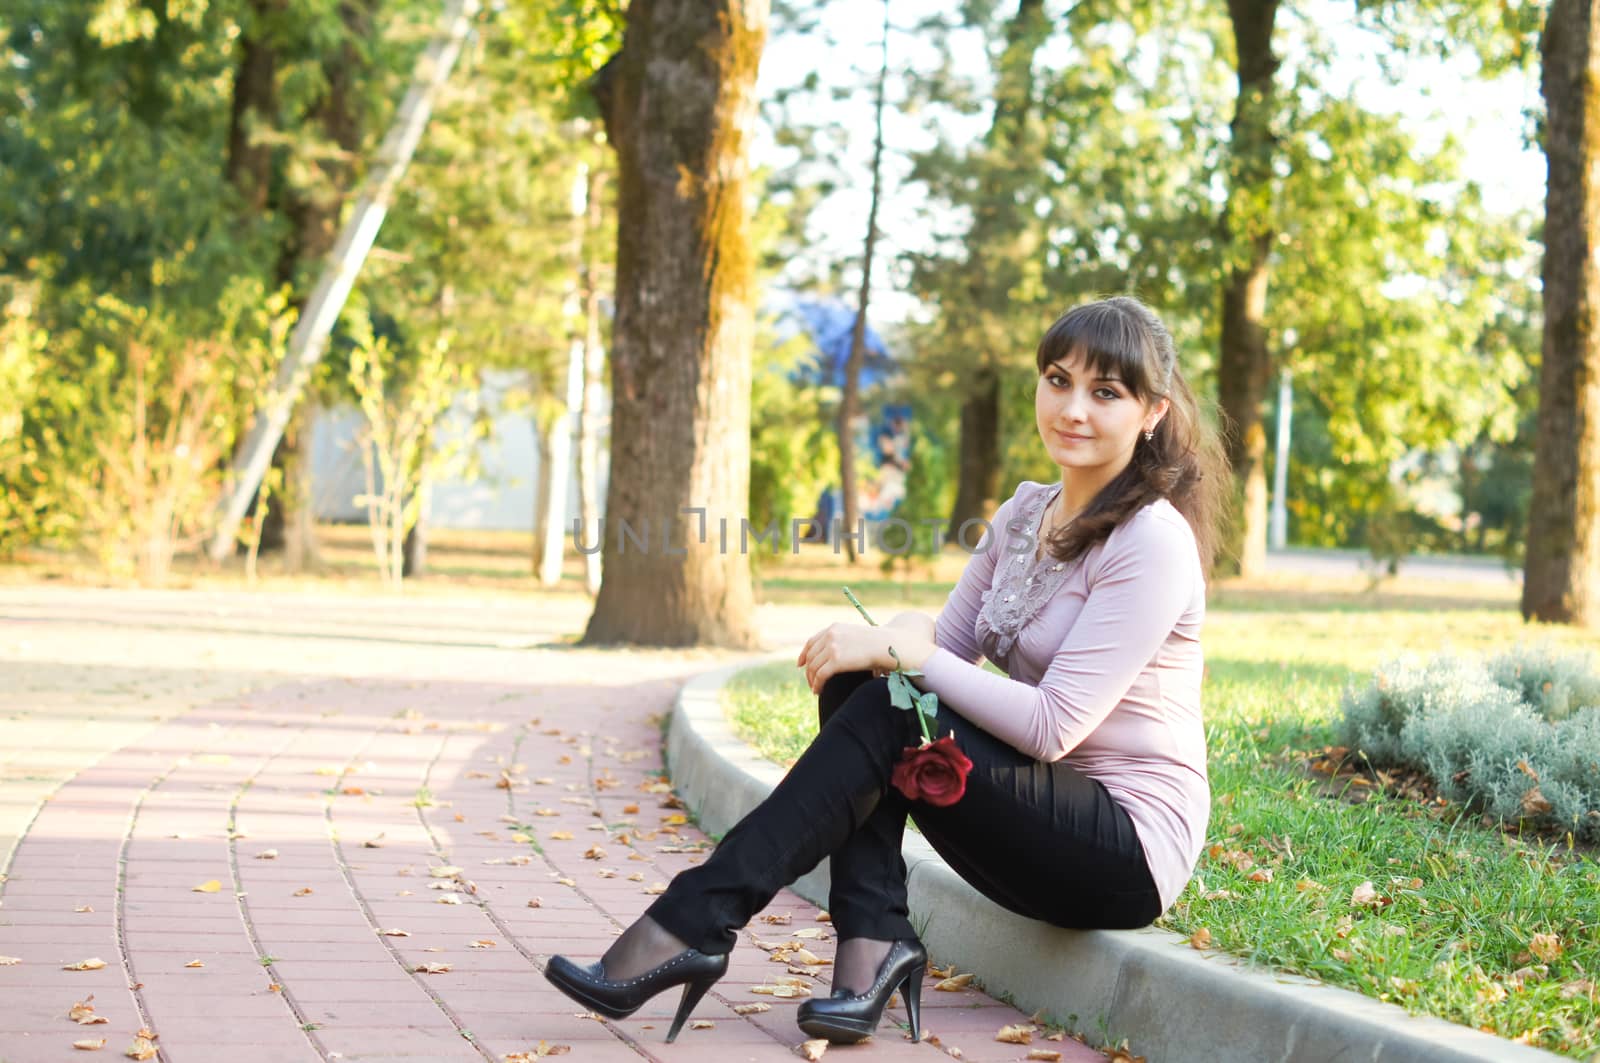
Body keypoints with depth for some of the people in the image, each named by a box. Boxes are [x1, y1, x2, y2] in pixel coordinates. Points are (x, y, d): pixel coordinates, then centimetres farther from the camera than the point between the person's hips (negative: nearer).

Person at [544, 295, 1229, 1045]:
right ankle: (873, 942, -19)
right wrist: (895, 640, -17)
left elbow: (1055, 727, -22)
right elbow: (946, 639, 8)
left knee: (884, 715, -23)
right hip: (1046, 827, 8)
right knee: (860, 681, -10)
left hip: (1128, 852, -8)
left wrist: (905, 653, -22)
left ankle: (694, 925, -23)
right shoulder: (1025, 513, 9)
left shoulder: (1151, 541, -16)